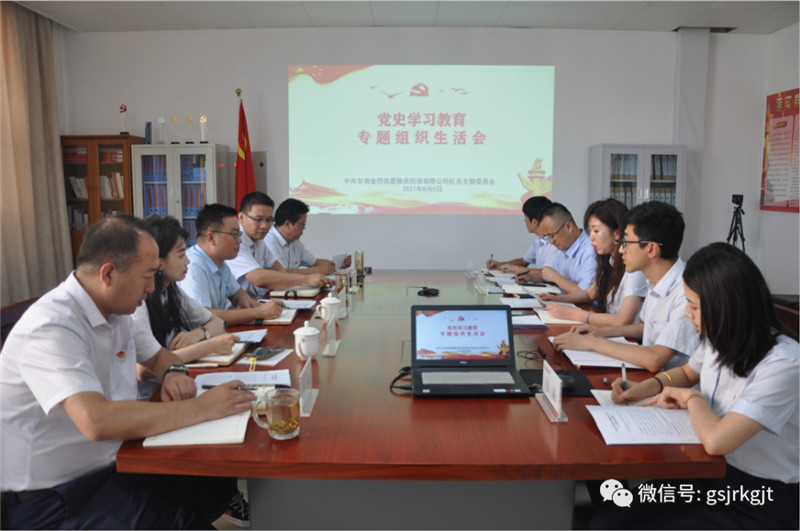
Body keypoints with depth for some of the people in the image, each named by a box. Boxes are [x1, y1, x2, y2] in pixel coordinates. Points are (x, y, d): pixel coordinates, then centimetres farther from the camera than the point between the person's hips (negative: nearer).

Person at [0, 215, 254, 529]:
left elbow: (157, 355, 19)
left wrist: (174, 373, -5)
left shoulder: (115, 311, 3)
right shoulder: (52, 328, -24)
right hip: (52, 499, -8)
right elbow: (97, 421, -37)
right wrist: (201, 407, -31)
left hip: (114, 462, 8)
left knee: (221, 481, -6)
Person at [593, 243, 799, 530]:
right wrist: (645, 388, 1)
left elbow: (715, 440, -36)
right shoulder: (718, 340, -2)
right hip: (712, 474, 7)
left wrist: (692, 398, -14)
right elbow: (687, 373, 21)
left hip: (759, 505, -6)